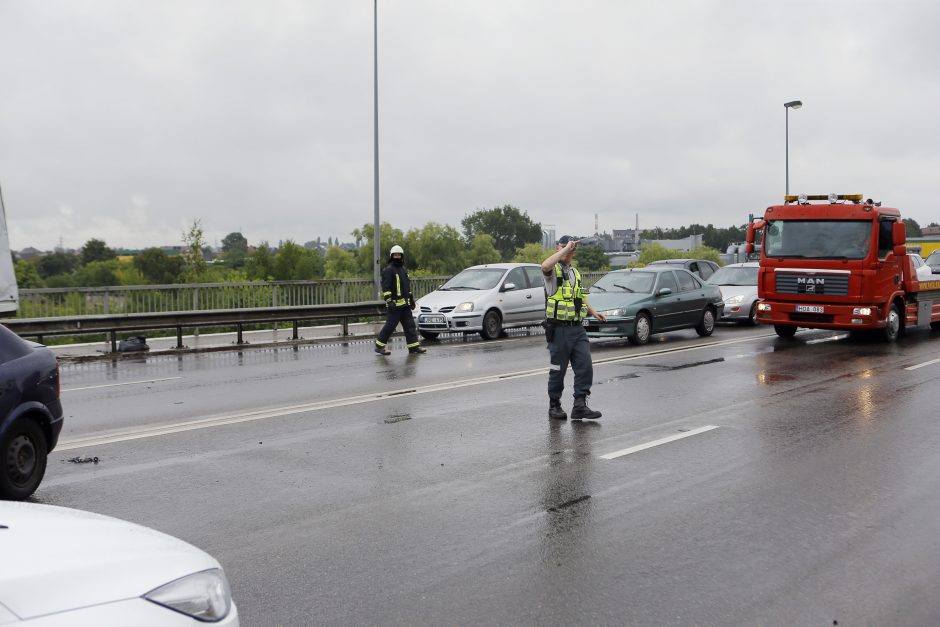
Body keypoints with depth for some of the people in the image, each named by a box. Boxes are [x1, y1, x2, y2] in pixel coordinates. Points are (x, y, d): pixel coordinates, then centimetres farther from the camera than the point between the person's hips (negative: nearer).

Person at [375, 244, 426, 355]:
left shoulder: (403, 269, 19)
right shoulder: (388, 270, -8)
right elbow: (385, 287, -15)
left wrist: (411, 300, 25)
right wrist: (389, 301, -22)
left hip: (405, 304, 8)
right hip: (395, 304, -8)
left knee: (410, 325, 5)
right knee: (390, 325, -5)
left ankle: (414, 346, 8)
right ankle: (379, 345, 4)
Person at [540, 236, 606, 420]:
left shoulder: (575, 272, 19)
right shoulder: (553, 270, -4)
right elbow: (545, 266, -31)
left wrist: (593, 312, 19)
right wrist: (565, 248, -26)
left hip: (577, 329, 6)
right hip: (559, 329, -6)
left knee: (585, 367, -3)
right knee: (558, 370, 3)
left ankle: (580, 405, 0)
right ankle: (554, 406, 16)